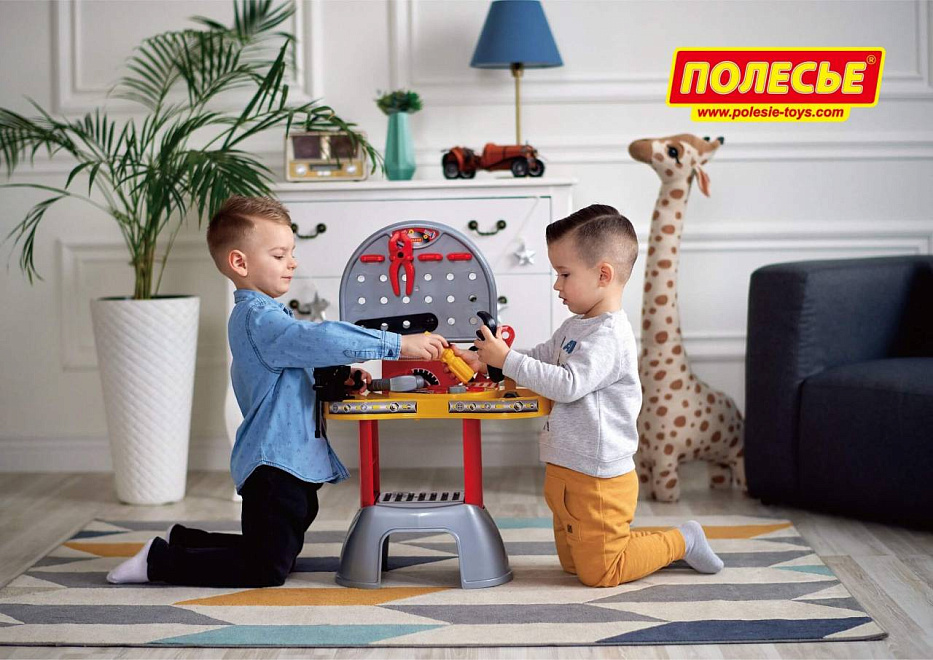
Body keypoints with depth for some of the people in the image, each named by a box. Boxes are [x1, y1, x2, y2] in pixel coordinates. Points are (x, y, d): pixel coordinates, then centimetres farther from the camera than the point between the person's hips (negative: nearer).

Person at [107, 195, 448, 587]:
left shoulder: (253, 314, 18)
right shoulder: (260, 318, -16)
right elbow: (321, 339, -30)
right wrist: (399, 344, -28)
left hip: (293, 462, 11)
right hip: (277, 463, -11)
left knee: (267, 555, 19)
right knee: (265, 570, -11)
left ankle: (183, 541, 27)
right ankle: (161, 561, 0)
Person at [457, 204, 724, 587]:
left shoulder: (609, 335, -21)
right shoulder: (575, 327, 9)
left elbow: (568, 385, -30)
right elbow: (540, 360, 20)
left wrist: (508, 360, -28)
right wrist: (485, 361, 6)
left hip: (599, 479, -10)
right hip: (567, 471, 10)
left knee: (599, 572, -2)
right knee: (573, 563, 20)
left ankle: (681, 542, 14)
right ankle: (665, 543, 26)